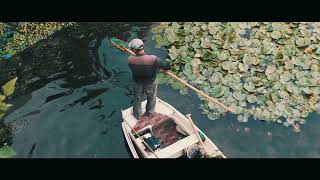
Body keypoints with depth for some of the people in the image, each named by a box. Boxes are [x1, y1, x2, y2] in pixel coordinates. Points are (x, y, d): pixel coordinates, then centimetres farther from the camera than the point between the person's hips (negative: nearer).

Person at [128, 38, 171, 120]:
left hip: (137, 83, 2)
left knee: (137, 100, 30)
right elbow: (167, 66, -26)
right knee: (151, 99, 30)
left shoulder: (130, 60, -29)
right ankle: (149, 113, 58)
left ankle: (137, 115, 55)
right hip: (150, 84, -1)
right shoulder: (153, 59, -38)